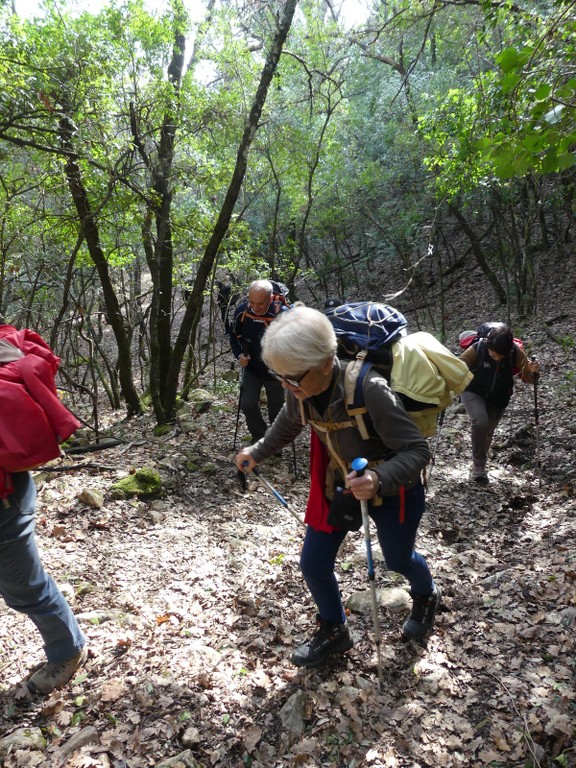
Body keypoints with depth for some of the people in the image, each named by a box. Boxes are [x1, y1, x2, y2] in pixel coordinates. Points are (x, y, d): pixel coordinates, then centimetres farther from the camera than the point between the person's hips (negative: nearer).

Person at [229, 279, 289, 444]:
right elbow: (235, 336, 2)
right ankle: (259, 436, 24)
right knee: (247, 405, -2)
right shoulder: (242, 311, -15)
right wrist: (239, 355, -13)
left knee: (276, 408, 13)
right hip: (251, 369, 2)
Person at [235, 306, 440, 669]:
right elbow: (289, 423, 7)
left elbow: (418, 450, -32)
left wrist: (378, 479, -49)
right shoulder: (301, 390, -19)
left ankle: (426, 596, 59)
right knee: (313, 563, 6)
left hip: (393, 488, -4)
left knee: (398, 558, 21)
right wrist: (258, 451, 17)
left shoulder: (370, 391, -39)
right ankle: (334, 632, 38)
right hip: (338, 484, 5)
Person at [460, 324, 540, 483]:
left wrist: (533, 372, -33)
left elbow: (526, 376, -10)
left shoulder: (516, 352, -20)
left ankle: (478, 466, 37)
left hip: (499, 400, 3)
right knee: (480, 422, -28)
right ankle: (478, 464, -8)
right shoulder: (476, 349, -26)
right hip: (474, 393, -3)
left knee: (488, 432, 14)